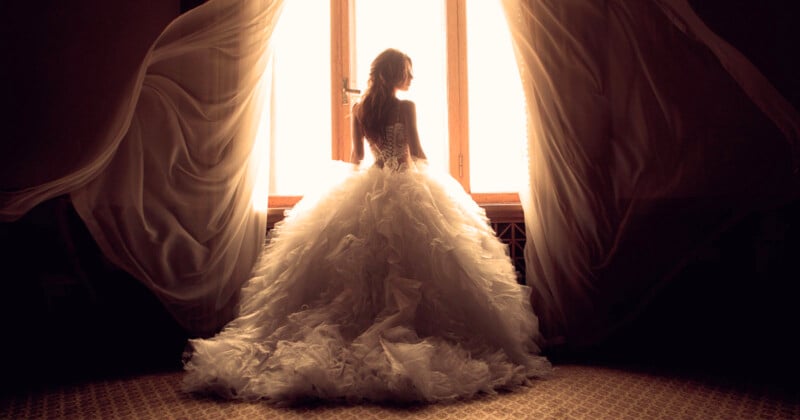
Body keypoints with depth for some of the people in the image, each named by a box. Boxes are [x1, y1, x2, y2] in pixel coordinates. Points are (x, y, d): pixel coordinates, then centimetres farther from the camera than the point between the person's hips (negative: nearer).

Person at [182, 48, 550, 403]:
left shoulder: (359, 109, 8)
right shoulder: (405, 108, -7)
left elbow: (356, 155, 14)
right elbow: (418, 153, -5)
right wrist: (425, 170, 14)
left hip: (365, 192, 5)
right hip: (407, 190, -5)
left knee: (362, 268, 7)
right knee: (408, 268, -4)